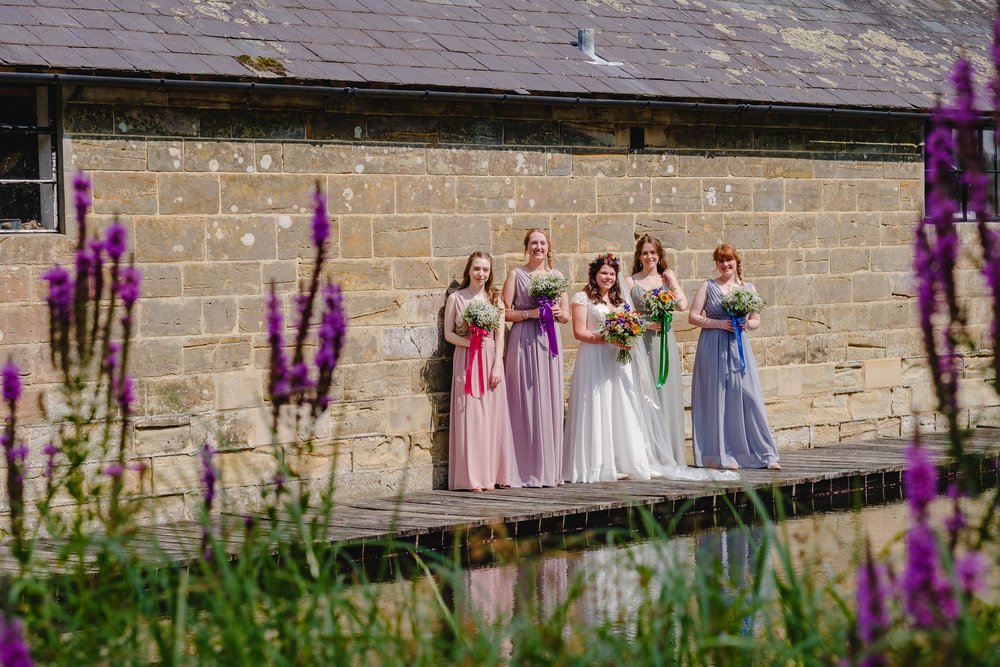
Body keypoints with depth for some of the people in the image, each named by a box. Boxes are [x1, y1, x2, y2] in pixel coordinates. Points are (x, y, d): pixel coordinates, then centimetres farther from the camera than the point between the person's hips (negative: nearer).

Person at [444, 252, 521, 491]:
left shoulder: (494, 299, 10)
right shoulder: (456, 298, 3)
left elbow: (499, 336, 7)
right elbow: (448, 333, 2)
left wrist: (497, 366, -4)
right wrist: (469, 342, -16)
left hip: (491, 361, 3)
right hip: (466, 361, -3)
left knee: (492, 415, 0)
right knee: (470, 415, -6)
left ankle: (492, 474, 6)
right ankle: (472, 477, -5)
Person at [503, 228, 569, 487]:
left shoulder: (557, 275, 14)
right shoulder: (516, 274, 3)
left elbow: (566, 316, 17)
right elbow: (506, 313, -2)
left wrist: (558, 313, -4)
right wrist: (530, 313, -15)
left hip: (549, 342, 4)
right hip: (524, 343, -4)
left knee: (550, 403, 2)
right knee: (527, 403, -6)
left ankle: (550, 470, 7)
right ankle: (528, 472, -4)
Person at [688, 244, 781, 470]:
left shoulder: (748, 288, 12)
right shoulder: (708, 286, 5)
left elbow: (757, 321, 17)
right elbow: (693, 316, 1)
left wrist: (747, 324, -6)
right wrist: (719, 323, -11)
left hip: (739, 347, 2)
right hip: (713, 348, -2)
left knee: (749, 397, -5)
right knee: (717, 399, -2)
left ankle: (765, 454, -1)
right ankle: (722, 455, 3)